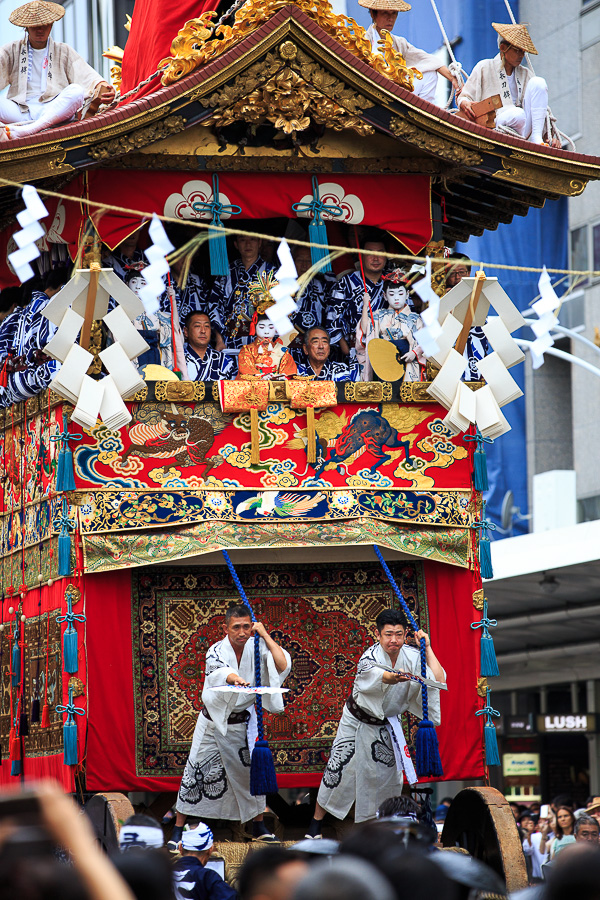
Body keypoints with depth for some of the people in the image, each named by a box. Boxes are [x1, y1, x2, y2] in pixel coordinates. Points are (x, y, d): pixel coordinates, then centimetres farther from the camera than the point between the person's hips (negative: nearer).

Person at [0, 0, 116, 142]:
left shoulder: (64, 52, 19)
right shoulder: (12, 51, 20)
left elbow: (85, 75, 4)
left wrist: (100, 87, -18)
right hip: (20, 112, 1)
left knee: (76, 90, -30)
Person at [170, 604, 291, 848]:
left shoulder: (256, 647, -8)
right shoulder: (216, 651, -18)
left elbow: (283, 666, -22)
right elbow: (221, 671, -41)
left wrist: (265, 635, -23)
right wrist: (235, 679, -64)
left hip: (243, 721, 3)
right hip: (214, 722, -3)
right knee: (196, 774, -3)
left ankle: (259, 828, 25)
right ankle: (178, 830, 5)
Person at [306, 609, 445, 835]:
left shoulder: (411, 656, -14)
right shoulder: (370, 658, -28)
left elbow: (438, 680, -22)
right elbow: (380, 676, -51)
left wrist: (426, 647, -25)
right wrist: (396, 677, -74)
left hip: (386, 725, 4)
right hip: (357, 720, -4)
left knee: (389, 774, 6)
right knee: (338, 771, -5)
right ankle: (316, 824, 10)